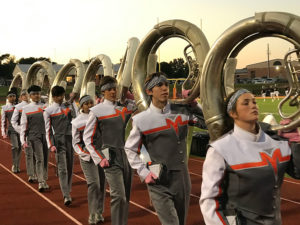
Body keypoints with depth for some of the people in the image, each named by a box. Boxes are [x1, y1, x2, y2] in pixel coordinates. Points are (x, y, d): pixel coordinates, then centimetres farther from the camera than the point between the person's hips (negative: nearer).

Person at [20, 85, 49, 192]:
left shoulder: (46, 107, 7)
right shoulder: (26, 109, 1)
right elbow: (23, 126, 1)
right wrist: (23, 141, -6)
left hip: (46, 136, 3)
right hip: (34, 137, -3)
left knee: (45, 159, 9)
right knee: (39, 159, -10)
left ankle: (44, 181, 21)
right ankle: (41, 183, -10)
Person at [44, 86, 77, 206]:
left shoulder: (68, 106, 9)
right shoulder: (48, 111, -2)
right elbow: (48, 130, -4)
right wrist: (51, 145, -10)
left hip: (70, 139, 4)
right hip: (59, 141, -4)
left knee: (70, 167, 12)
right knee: (62, 169, -9)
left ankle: (67, 190, 28)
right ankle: (66, 196, -10)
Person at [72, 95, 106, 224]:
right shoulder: (77, 122, 0)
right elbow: (76, 143, 3)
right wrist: (86, 153, -11)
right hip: (88, 157, -3)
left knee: (102, 184, 4)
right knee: (94, 183, -12)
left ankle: (99, 213, 15)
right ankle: (92, 214, -4)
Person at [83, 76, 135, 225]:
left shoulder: (125, 107, 8)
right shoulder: (97, 111, -4)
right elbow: (87, 138, -1)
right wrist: (99, 159, -8)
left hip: (127, 156, 5)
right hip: (111, 158, -5)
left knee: (126, 196, 13)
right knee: (119, 196, -14)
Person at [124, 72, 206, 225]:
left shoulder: (182, 112, 2)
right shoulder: (142, 120, -5)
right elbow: (130, 149, 5)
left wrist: (193, 103, -4)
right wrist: (144, 173, -4)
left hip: (182, 179, 4)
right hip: (159, 183, -4)